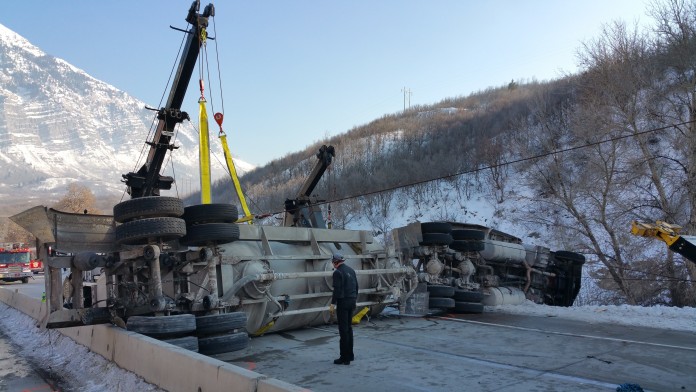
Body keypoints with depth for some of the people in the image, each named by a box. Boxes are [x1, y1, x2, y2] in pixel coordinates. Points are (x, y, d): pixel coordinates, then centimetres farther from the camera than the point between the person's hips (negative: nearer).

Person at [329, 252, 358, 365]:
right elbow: (356, 286, 14)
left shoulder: (337, 272, -12)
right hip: (352, 301, 8)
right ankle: (350, 355, 23)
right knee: (349, 328, 17)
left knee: (343, 329, -4)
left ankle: (344, 358, 0)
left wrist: (333, 303, -12)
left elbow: (337, 289, -18)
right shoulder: (351, 270, 12)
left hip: (343, 302, -8)